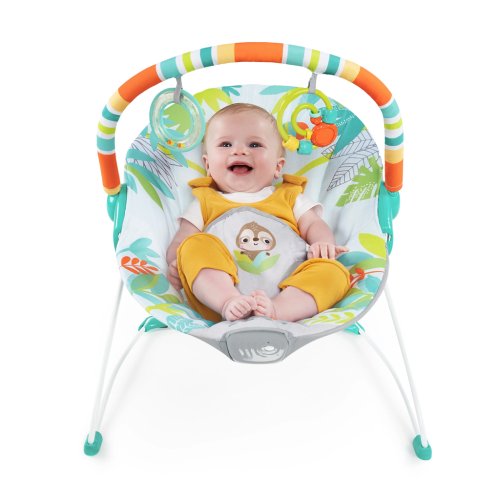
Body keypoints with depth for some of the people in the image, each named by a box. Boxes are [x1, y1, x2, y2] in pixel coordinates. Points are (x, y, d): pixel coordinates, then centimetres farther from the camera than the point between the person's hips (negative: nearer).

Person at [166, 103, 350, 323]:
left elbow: (313, 225, 19)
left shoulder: (290, 197, 29)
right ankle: (228, 304, -40)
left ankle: (276, 309, -43)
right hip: (217, 293, 0)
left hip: (285, 290, 1)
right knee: (195, 246, -22)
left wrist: (323, 243, -6)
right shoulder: (205, 202, 25)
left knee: (334, 271, -22)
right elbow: (180, 242, 18)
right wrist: (177, 264, -6)